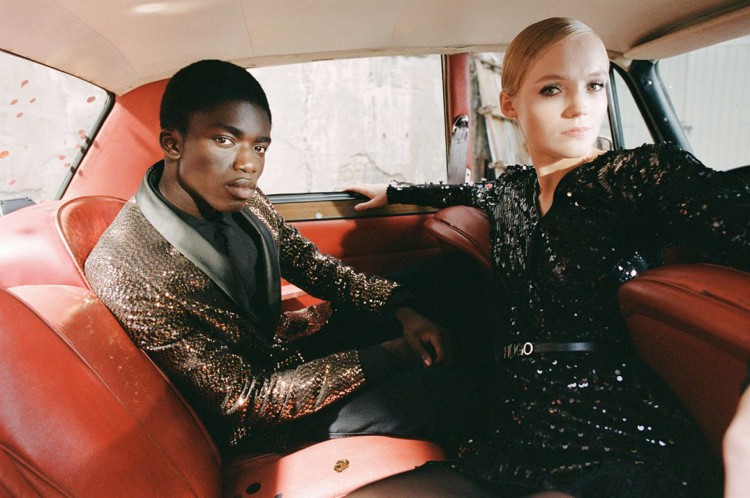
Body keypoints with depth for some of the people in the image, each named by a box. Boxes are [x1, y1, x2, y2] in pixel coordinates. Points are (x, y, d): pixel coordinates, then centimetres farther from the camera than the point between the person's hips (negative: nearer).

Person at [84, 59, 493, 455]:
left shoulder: (240, 197, -11)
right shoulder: (123, 273, -30)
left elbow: (316, 267, 3)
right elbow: (245, 400, -26)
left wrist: (402, 310, -13)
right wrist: (383, 357, -26)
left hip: (282, 342, 7)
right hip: (256, 425, -7)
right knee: (437, 388, -21)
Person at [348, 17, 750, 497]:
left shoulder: (646, 172, -5)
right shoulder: (513, 190, 12)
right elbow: (473, 193, 36)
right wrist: (392, 190, 44)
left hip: (625, 449, -4)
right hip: (518, 441, 5)